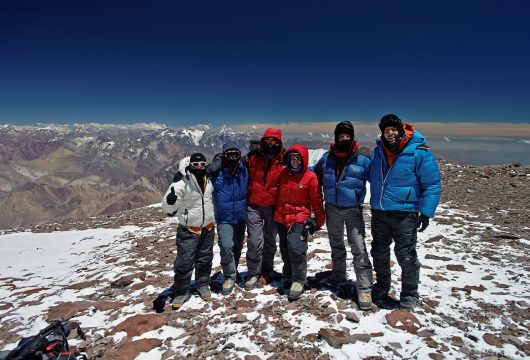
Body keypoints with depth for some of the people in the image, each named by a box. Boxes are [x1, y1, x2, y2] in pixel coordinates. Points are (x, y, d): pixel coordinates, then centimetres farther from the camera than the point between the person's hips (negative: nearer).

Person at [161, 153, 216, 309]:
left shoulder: (209, 182, 0)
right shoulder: (182, 184, -19)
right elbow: (168, 208, -22)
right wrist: (170, 201, -43)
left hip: (207, 229, 6)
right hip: (188, 231, -5)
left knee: (205, 260, 17)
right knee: (184, 262, -1)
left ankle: (203, 286, 36)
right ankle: (181, 292, 18)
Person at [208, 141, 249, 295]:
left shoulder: (245, 170, -5)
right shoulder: (217, 171, -13)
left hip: (241, 217, 3)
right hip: (223, 218, -3)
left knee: (237, 247, 17)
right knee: (226, 246, -16)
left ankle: (232, 273, 41)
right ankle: (229, 276, 7)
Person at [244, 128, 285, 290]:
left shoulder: (283, 161, -4)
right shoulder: (252, 158, -2)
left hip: (273, 206, 1)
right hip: (254, 206, -1)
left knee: (270, 240, 15)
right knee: (254, 241, -5)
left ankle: (267, 269, 33)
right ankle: (253, 273, 13)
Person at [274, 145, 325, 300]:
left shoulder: (310, 177, -7)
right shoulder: (283, 174, 5)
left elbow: (316, 200, -1)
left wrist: (319, 220, 2)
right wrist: (277, 213, 17)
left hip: (300, 218, -5)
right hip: (281, 217, 5)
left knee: (296, 247, -17)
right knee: (285, 250, 14)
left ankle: (298, 281, -1)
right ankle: (288, 276, 33)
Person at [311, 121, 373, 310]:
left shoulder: (362, 160, -9)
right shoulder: (327, 158, 0)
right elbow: (313, 172, 18)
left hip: (353, 209, -4)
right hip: (332, 208, 4)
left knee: (358, 248, -9)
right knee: (336, 244, 21)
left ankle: (364, 288, 2)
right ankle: (338, 274, 42)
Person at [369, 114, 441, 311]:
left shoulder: (419, 152, -11)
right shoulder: (378, 151, 5)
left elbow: (432, 184, -10)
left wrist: (426, 212, -14)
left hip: (405, 213, -5)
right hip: (378, 212, 6)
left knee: (406, 256, 3)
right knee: (379, 254, 17)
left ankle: (409, 295, 24)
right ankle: (381, 289, 37)